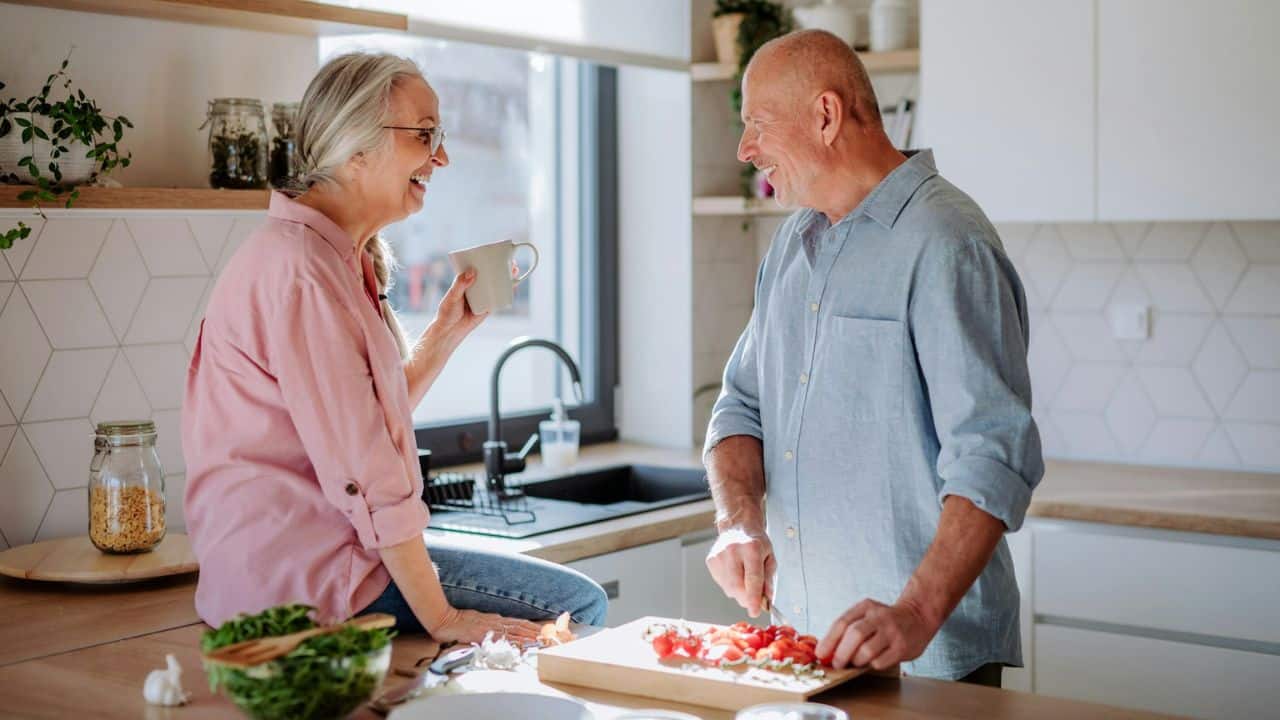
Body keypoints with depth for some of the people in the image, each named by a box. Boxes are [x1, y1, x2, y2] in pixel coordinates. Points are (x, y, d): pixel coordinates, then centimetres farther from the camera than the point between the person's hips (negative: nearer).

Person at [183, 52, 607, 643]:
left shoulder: (344, 259, 15)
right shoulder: (302, 266, -18)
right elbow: (362, 469, -21)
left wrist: (448, 330, 7)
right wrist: (441, 617, -19)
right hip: (298, 571, -10)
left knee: (579, 598, 17)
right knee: (579, 605, -8)